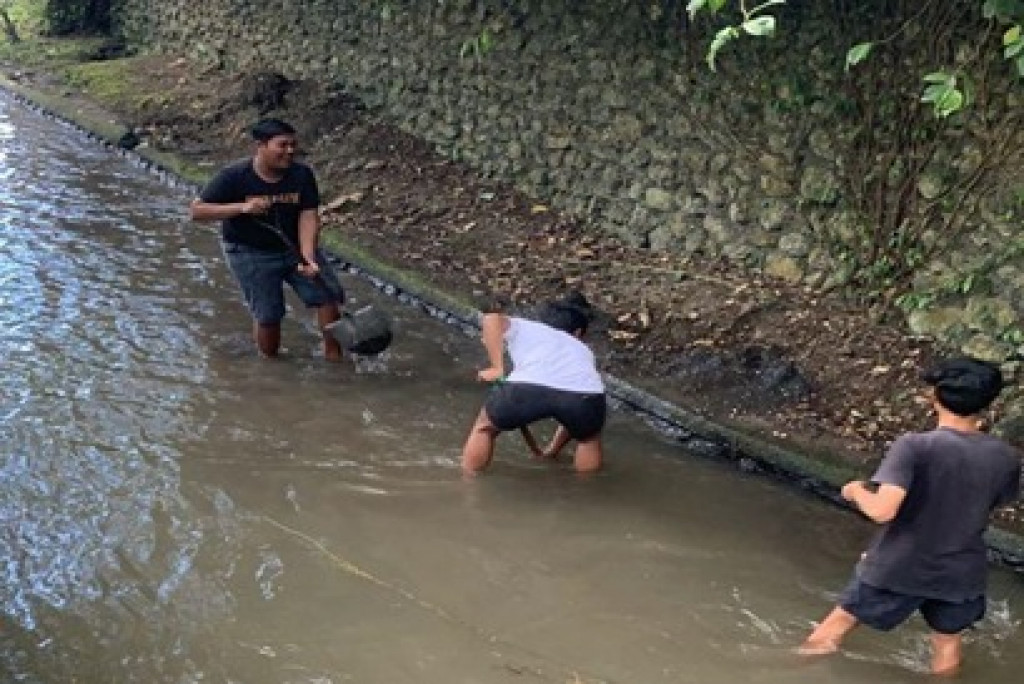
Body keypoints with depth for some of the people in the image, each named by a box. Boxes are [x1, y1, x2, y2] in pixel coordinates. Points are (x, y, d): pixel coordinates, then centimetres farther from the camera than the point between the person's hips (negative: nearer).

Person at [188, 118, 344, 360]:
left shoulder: (302, 174, -11)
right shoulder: (234, 176, -19)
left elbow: (308, 218, -16)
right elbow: (196, 211, -20)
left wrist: (308, 258, -32)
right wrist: (241, 207, -33)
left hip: (295, 247, 4)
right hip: (250, 253, -3)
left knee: (328, 294, -7)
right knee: (267, 314, -5)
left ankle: (333, 357, 9)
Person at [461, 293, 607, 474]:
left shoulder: (521, 327, 35)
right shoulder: (583, 350, 42)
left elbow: (491, 319, 12)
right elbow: (574, 411, 44)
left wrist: (498, 369, 13)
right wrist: (552, 451, 56)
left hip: (529, 387, -2)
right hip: (585, 395, 2)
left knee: (484, 427, 30)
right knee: (589, 437, 37)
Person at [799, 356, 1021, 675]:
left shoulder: (915, 446, -25)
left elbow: (882, 510, -34)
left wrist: (856, 490, -13)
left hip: (897, 570, -3)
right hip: (960, 574, 3)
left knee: (837, 624, 17)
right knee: (947, 642, 27)